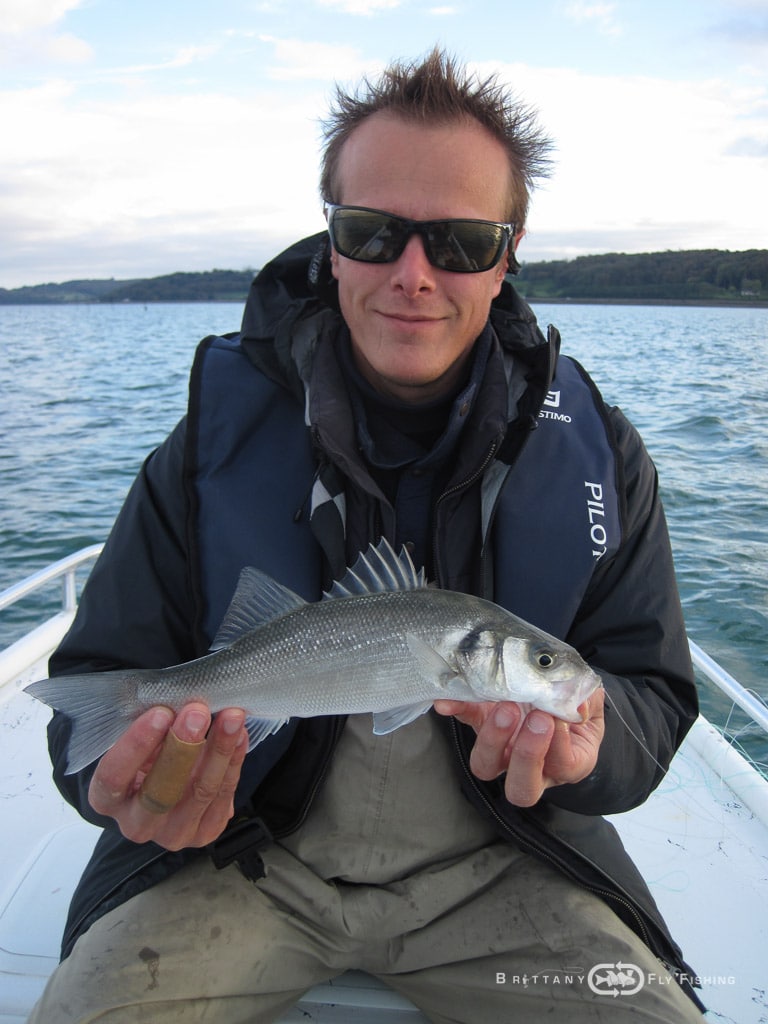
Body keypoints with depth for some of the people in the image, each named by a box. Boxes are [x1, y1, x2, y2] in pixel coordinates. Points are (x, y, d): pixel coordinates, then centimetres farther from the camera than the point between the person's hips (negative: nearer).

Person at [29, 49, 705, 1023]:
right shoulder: (217, 438, -9)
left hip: (490, 865, 2)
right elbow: (103, 674, -5)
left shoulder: (593, 453, -7)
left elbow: (654, 695, -3)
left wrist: (588, 736, -27)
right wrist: (130, 772, -28)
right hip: (250, 856, 0)